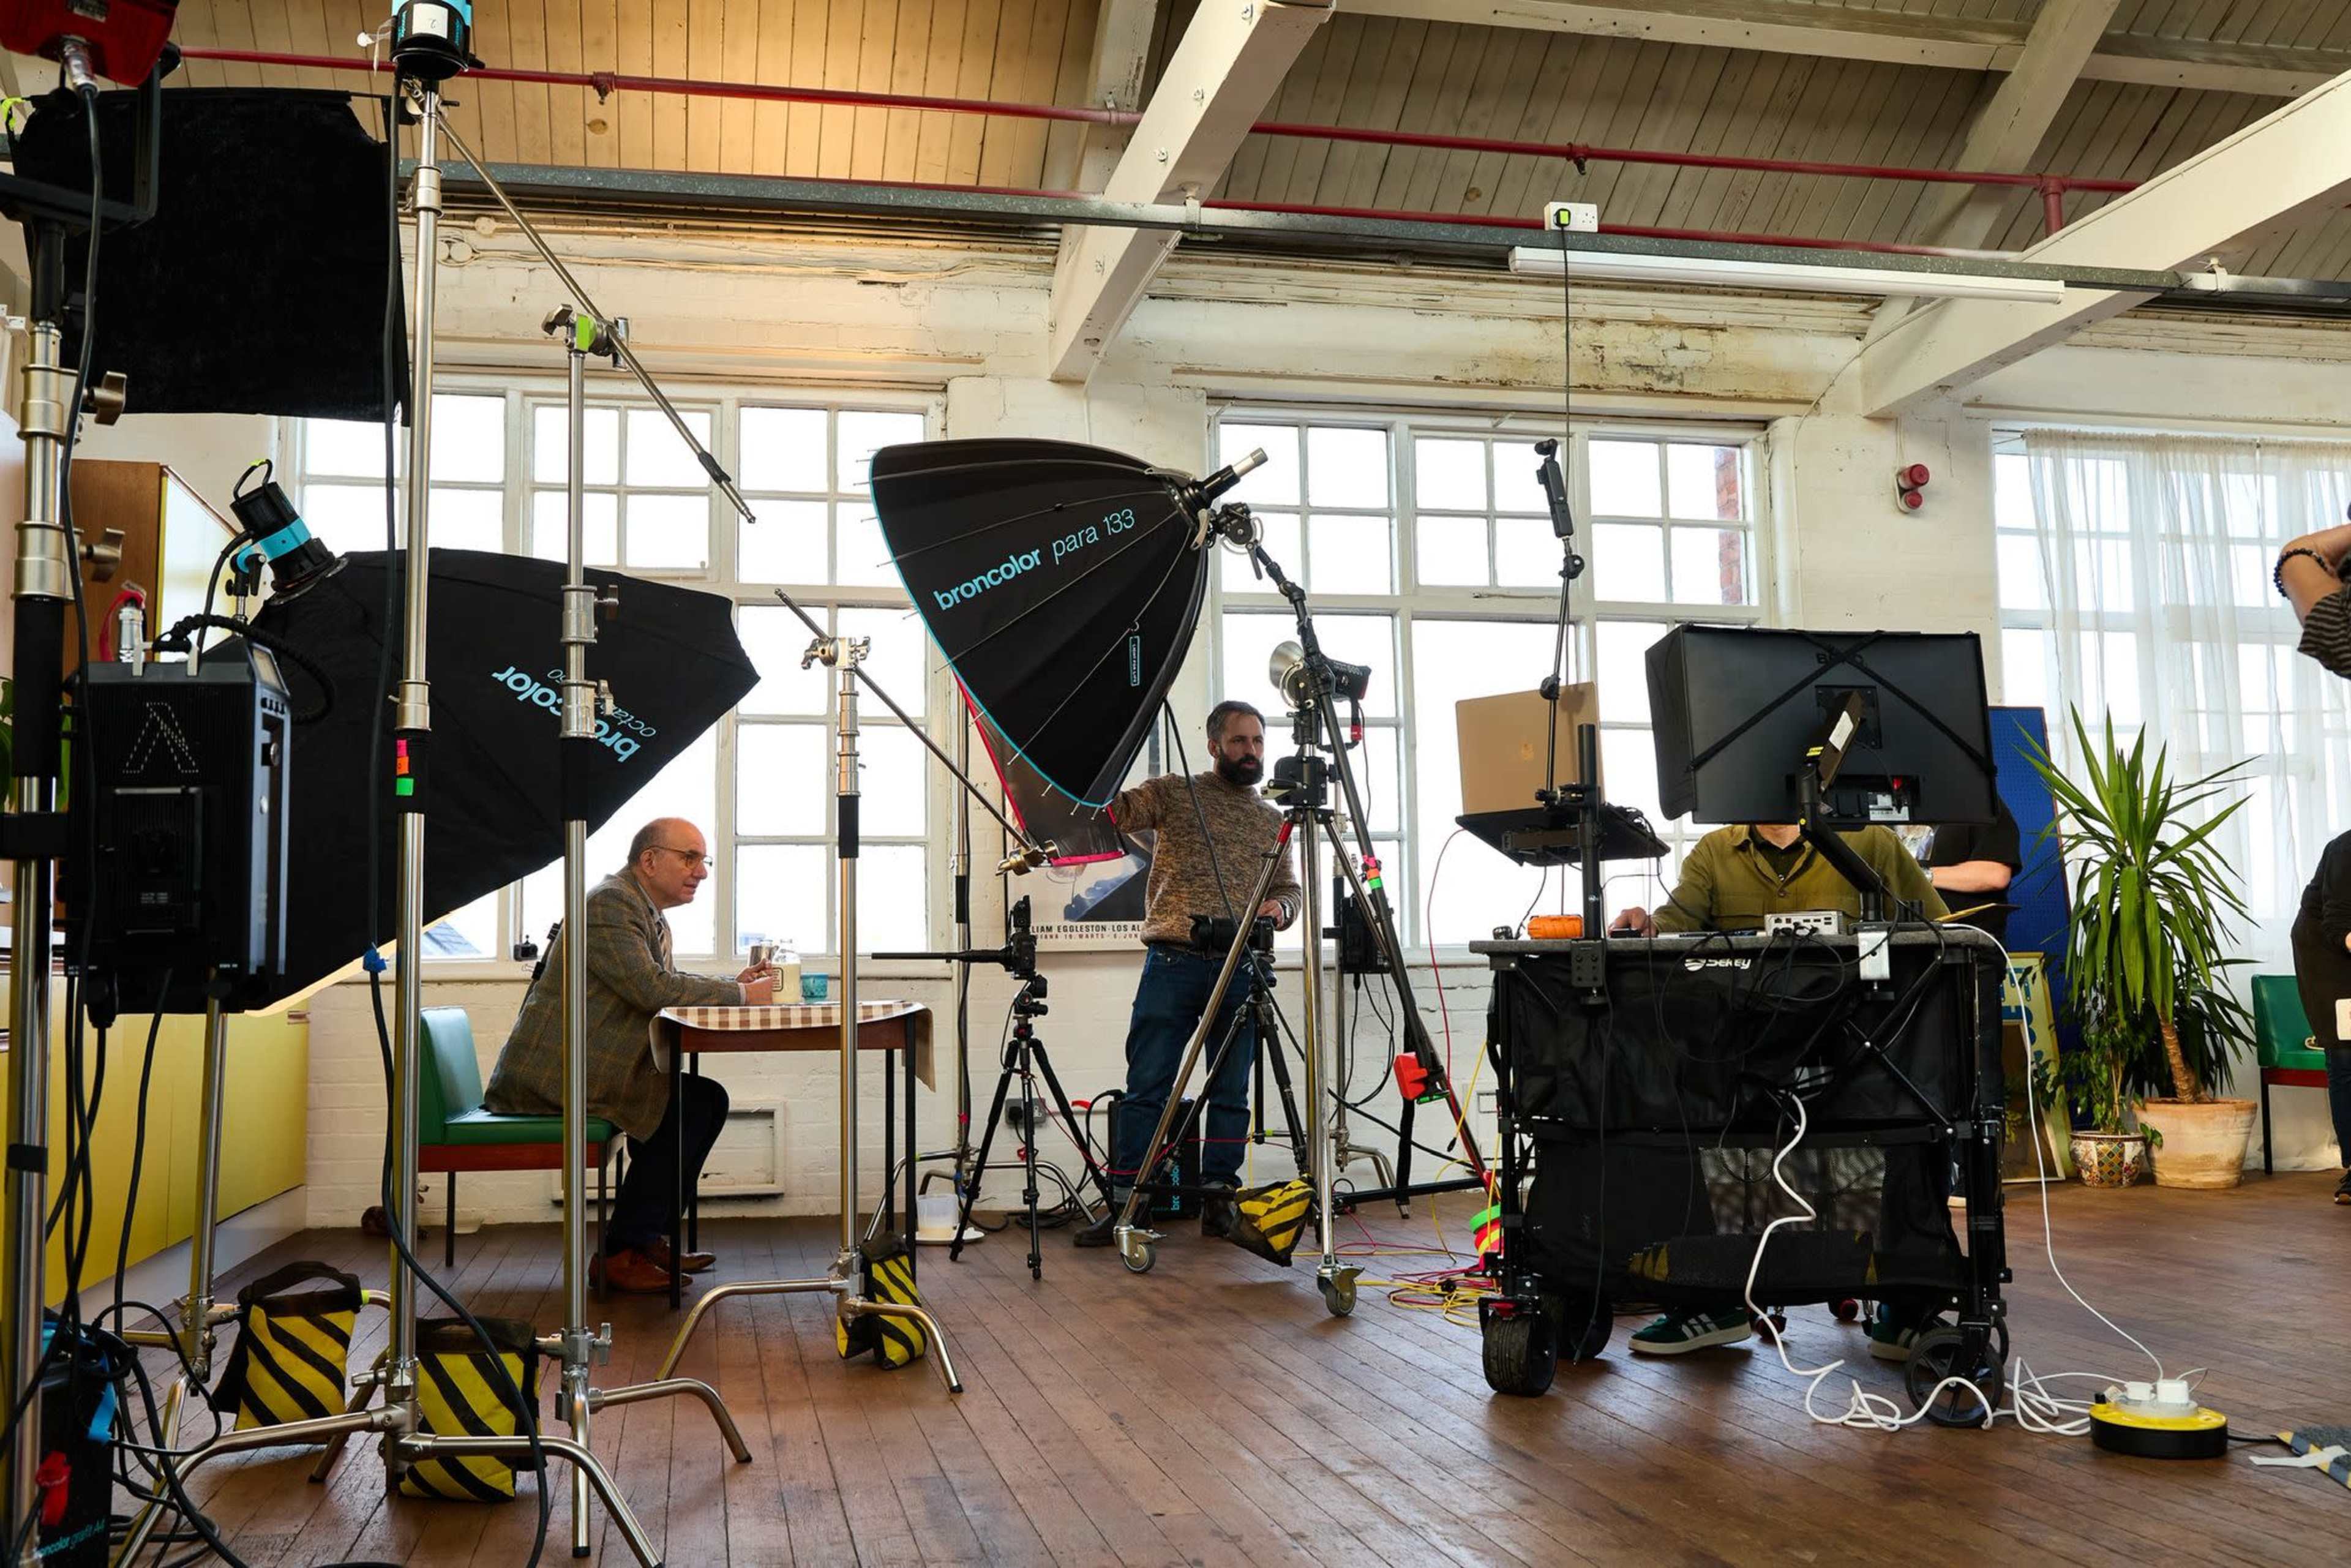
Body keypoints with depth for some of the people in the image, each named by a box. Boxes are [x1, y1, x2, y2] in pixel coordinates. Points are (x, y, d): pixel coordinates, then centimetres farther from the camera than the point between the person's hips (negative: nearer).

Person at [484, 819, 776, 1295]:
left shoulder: (651, 916, 19)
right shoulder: (610, 903, -15)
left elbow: (670, 990, 19)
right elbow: (652, 988, -25)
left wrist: (735, 986, 2)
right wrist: (741, 996, -17)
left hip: (594, 1068, 11)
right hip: (550, 1073, -11)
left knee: (709, 1100, 5)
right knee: (690, 1107, -19)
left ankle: (647, 1237, 10)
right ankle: (619, 1252, -11)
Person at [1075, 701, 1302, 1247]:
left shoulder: (1272, 819, 17)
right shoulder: (1174, 793, 6)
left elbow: (1290, 888, 19)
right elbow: (1114, 811, -8)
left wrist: (1280, 906, -3)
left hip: (1241, 970, 3)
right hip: (1173, 962, -3)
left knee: (1230, 1093, 7)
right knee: (1145, 1088, -3)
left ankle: (1218, 1201, 16)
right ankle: (1124, 1203, 2)